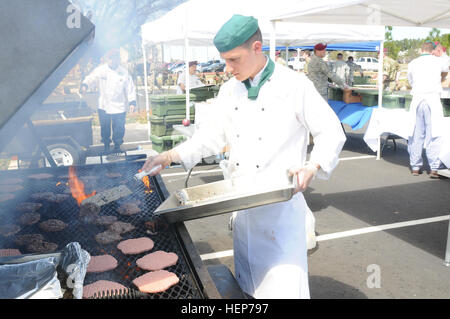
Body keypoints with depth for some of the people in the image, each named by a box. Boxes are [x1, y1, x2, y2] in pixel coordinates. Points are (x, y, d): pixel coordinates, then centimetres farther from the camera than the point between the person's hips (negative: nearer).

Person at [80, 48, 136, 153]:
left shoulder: (124, 72, -4)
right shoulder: (100, 70, -4)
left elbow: (130, 88, 0)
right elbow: (91, 78, -13)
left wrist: (132, 102, -9)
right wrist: (84, 85, -35)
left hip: (119, 108, -1)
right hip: (104, 106, 1)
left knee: (119, 129, 8)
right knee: (105, 129, 14)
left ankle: (117, 146, 33)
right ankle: (106, 146, 36)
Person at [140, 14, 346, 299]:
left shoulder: (294, 85, -11)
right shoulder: (230, 90, 6)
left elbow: (332, 132, -7)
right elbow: (215, 134, 11)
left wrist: (312, 167, -23)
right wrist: (169, 156, 3)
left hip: (281, 201, -5)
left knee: (284, 283, -4)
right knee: (248, 281, 17)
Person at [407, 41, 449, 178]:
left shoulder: (412, 63, 11)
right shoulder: (438, 61, 10)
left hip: (417, 99, 2)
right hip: (433, 99, -2)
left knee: (416, 134, 7)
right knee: (433, 135, -1)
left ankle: (415, 167, 12)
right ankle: (434, 169, -3)